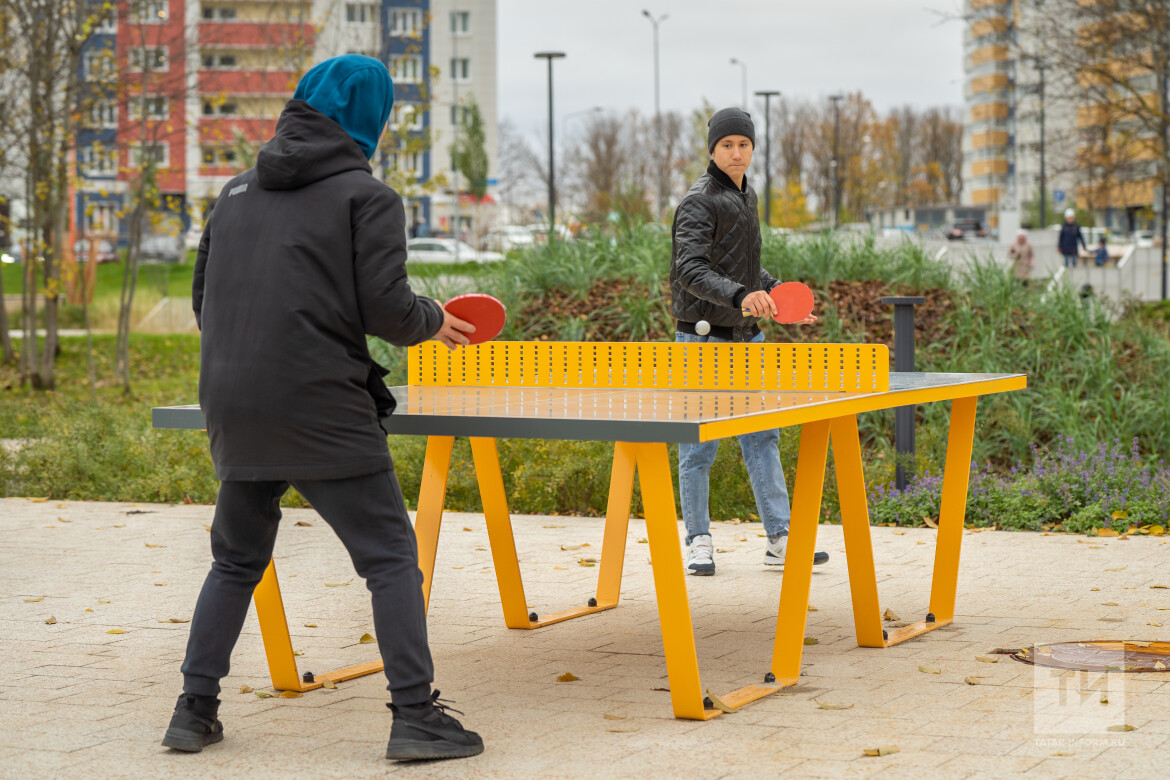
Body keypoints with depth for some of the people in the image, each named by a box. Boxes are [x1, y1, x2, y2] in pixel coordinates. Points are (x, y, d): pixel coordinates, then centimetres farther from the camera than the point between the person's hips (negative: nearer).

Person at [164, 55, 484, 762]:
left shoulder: (236, 193, 16)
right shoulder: (368, 197, -1)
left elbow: (204, 299, 18)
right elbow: (385, 307, -10)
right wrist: (432, 322, 10)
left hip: (230, 406, 6)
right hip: (320, 408, -6)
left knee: (236, 562, 20)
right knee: (391, 557, 0)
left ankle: (195, 712, 18)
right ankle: (415, 716, -5)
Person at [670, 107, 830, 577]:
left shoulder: (746, 196, 15)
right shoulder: (700, 201, -12)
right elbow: (690, 269, -24)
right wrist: (739, 295, -37)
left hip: (747, 338, 8)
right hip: (704, 339, -8)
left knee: (762, 437, 5)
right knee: (699, 444, 0)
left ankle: (779, 540, 7)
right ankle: (698, 541, 11)